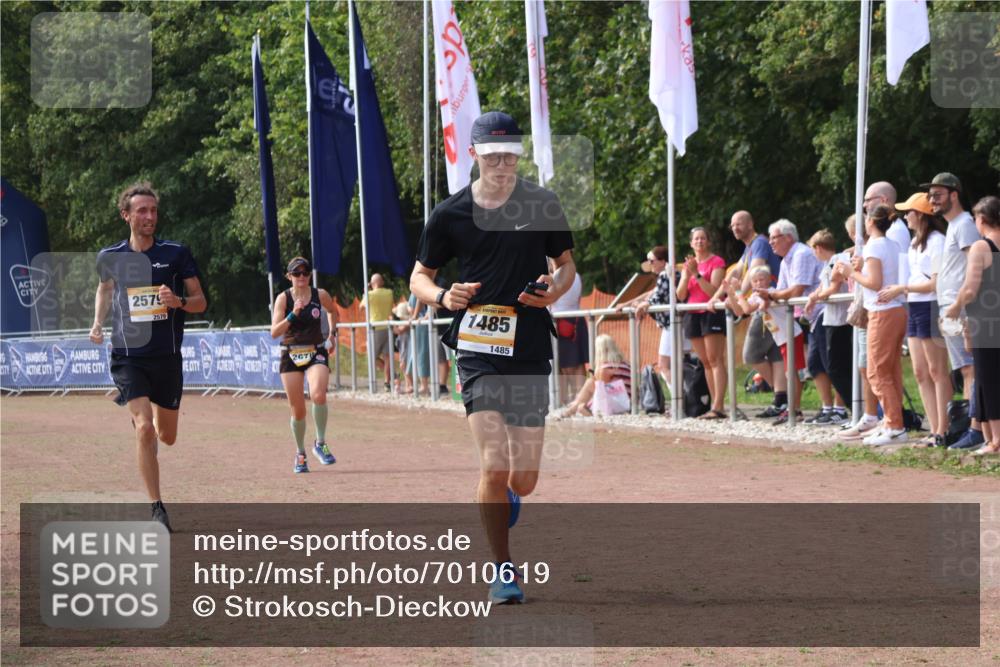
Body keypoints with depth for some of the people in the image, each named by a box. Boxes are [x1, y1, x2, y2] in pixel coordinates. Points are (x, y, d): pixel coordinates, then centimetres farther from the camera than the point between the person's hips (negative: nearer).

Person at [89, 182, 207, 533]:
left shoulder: (176, 253, -2)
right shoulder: (110, 257, 2)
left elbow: (200, 301, 3)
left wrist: (179, 302, -19)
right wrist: (98, 322, 7)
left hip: (167, 356, 1)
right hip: (127, 356, -1)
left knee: (166, 437, 13)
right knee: (144, 428, -19)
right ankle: (157, 508, -12)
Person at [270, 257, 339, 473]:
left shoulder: (320, 295, 0)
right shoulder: (283, 298, -5)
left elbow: (333, 311, 24)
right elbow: (274, 332, -13)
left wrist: (332, 333, 13)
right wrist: (292, 315, -24)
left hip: (316, 354, 0)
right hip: (291, 356, 0)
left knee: (318, 394, -27)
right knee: (297, 409, 3)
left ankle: (320, 443, -10)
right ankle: (300, 454, 23)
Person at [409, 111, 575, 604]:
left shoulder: (542, 205, 3)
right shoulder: (451, 214, 0)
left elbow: (566, 263, 15)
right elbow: (419, 276, 10)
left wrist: (555, 289, -8)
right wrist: (443, 296, -12)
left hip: (531, 350, 2)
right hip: (478, 349, -2)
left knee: (524, 479, 2)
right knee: (494, 464, -16)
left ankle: (498, 505, 40)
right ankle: (502, 570, 1)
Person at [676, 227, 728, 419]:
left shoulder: (716, 262, -3)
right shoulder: (688, 264, 14)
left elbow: (714, 291, -14)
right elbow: (680, 295, 7)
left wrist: (697, 274, -18)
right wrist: (687, 275, -8)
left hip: (712, 314, -6)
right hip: (693, 315, 6)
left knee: (715, 360, -12)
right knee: (705, 362, 5)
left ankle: (718, 407, -19)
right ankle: (715, 406, 6)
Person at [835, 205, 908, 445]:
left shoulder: (874, 246, -12)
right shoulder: (892, 245, 14)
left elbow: (875, 283, -17)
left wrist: (852, 273, -6)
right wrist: (862, 268, 11)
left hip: (882, 313, -9)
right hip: (897, 310, 9)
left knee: (878, 373, -6)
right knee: (891, 372, 11)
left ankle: (895, 427, -10)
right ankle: (892, 423, 13)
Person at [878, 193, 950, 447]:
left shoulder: (936, 241, -11)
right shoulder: (916, 242, 17)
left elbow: (935, 283, -16)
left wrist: (901, 289, -12)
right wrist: (899, 291, 4)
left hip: (930, 308, -10)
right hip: (915, 309, 10)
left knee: (937, 371, -6)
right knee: (920, 373, 7)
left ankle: (942, 431, -4)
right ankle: (934, 430, 8)